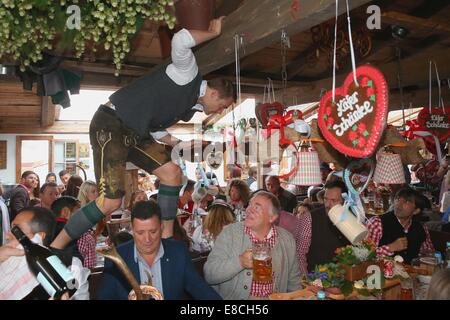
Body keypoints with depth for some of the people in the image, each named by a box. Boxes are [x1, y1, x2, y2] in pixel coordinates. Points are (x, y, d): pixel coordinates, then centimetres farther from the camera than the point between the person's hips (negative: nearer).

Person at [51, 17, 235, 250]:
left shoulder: (192, 107, 17)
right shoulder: (188, 74, -8)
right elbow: (180, 41, -28)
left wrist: (180, 144, 4)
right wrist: (214, 33, -10)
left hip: (136, 133, 10)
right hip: (111, 124, -9)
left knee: (172, 172, 2)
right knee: (111, 202, -15)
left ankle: (166, 239, 9)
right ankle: (55, 247, 2)